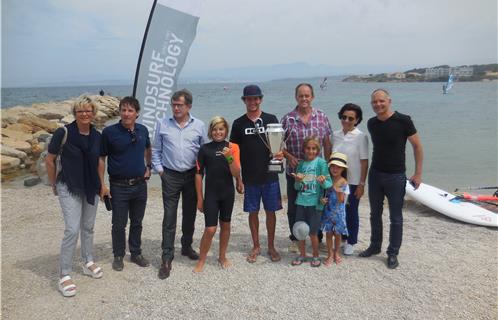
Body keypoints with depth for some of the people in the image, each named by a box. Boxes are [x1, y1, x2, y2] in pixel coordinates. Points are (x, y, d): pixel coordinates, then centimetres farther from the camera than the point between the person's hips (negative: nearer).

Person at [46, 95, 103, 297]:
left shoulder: (97, 136, 0)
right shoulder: (64, 133, -14)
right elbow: (49, 160, -4)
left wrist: (99, 184, 12)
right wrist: (54, 184, 3)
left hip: (91, 189, 5)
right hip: (69, 188, -5)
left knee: (88, 227, 16)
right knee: (72, 229, -10)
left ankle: (88, 263, 34)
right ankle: (64, 275, 2)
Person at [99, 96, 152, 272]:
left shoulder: (143, 130, 1)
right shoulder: (109, 132, -11)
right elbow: (101, 159, -7)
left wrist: (148, 167, 11)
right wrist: (102, 184, -10)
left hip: (140, 184, 4)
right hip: (119, 186, -3)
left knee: (137, 222, 15)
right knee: (119, 224, 7)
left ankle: (136, 253, 31)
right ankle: (118, 256, 25)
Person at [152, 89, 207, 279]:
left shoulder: (199, 126, 2)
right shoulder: (162, 124, 1)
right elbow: (156, 151, 7)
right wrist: (159, 170, -1)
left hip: (192, 176, 2)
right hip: (170, 176, -1)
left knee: (189, 215, 14)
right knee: (169, 218, -3)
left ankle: (187, 247, 33)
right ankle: (167, 259, 4)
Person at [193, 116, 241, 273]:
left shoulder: (233, 147, -4)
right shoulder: (205, 148, -5)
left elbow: (237, 174, -8)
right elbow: (199, 174, 0)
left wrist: (229, 157, -24)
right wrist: (199, 198, 0)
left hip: (228, 193, 2)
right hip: (211, 193, -1)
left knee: (225, 225, 14)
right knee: (210, 229, -5)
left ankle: (222, 257, 33)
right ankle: (201, 261, 15)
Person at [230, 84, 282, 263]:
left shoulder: (271, 119, 1)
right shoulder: (239, 123, 2)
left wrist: (280, 153, -18)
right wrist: (238, 179, 0)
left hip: (270, 176, 0)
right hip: (250, 178, 1)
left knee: (270, 211, 8)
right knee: (253, 212, 10)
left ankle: (271, 247, 25)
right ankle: (256, 247, 27)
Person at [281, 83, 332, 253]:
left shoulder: (322, 117, 0)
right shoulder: (287, 119, -4)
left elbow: (327, 144, 5)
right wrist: (289, 156, -15)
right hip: (294, 171, 0)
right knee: (293, 207, 11)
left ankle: (318, 239, 30)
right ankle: (295, 239, 29)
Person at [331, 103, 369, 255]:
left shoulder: (361, 137, -10)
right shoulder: (335, 135, 2)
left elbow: (364, 162, -9)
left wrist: (362, 184, -11)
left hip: (353, 182, -4)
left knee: (351, 212, 9)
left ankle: (351, 242, 25)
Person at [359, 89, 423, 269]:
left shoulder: (403, 121, -13)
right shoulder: (371, 123, 1)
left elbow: (417, 146, -7)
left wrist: (418, 173, -10)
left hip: (396, 176, -4)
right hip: (375, 174, 5)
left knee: (395, 218, 6)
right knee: (375, 214, 15)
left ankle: (393, 253, 20)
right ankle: (375, 246, 32)